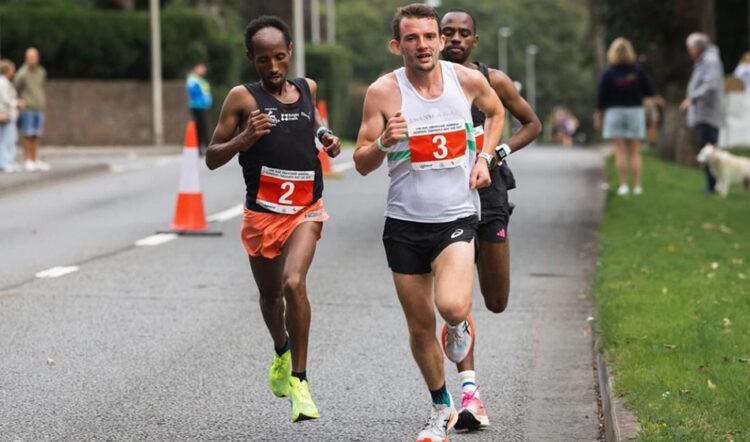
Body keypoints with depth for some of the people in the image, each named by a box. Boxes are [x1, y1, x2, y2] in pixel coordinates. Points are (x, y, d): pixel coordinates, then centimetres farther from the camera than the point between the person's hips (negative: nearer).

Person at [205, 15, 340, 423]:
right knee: (270, 294, 17)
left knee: (294, 283, -23)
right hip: (262, 213, 0)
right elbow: (212, 158, -4)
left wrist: (326, 137, 7)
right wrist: (244, 138, -22)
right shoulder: (242, 98, -6)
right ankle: (282, 352, 49)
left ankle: (299, 379, -14)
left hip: (306, 209, 0)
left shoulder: (307, 88, 5)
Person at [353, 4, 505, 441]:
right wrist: (385, 142, -24)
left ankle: (460, 325, 15)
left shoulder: (469, 80, -3)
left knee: (452, 306, -24)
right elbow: (362, 163, -3)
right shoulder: (383, 92, -8)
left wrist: (484, 158, 5)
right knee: (420, 327, 8)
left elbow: (496, 112, 20)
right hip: (405, 224, 1)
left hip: (457, 217, -1)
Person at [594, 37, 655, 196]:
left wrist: (598, 117, 4)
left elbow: (601, 98, -5)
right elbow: (649, 91, -1)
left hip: (615, 112, -1)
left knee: (620, 152, 1)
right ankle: (637, 186, 0)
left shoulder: (608, 74, -7)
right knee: (635, 153, 4)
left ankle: (623, 185, -3)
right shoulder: (637, 71, -5)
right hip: (635, 111, 1)